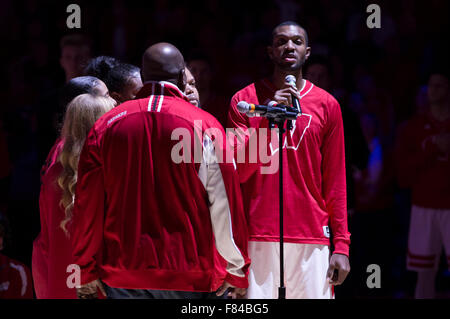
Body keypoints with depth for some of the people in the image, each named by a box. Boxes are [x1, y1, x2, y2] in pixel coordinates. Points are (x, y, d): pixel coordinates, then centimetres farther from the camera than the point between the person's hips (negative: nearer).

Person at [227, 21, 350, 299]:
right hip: (258, 237, -1)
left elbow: (335, 181, 9)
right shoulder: (244, 100, 6)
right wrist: (266, 116, -12)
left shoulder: (327, 105, 9)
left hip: (312, 238, 1)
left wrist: (342, 246, 3)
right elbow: (237, 173, -1)